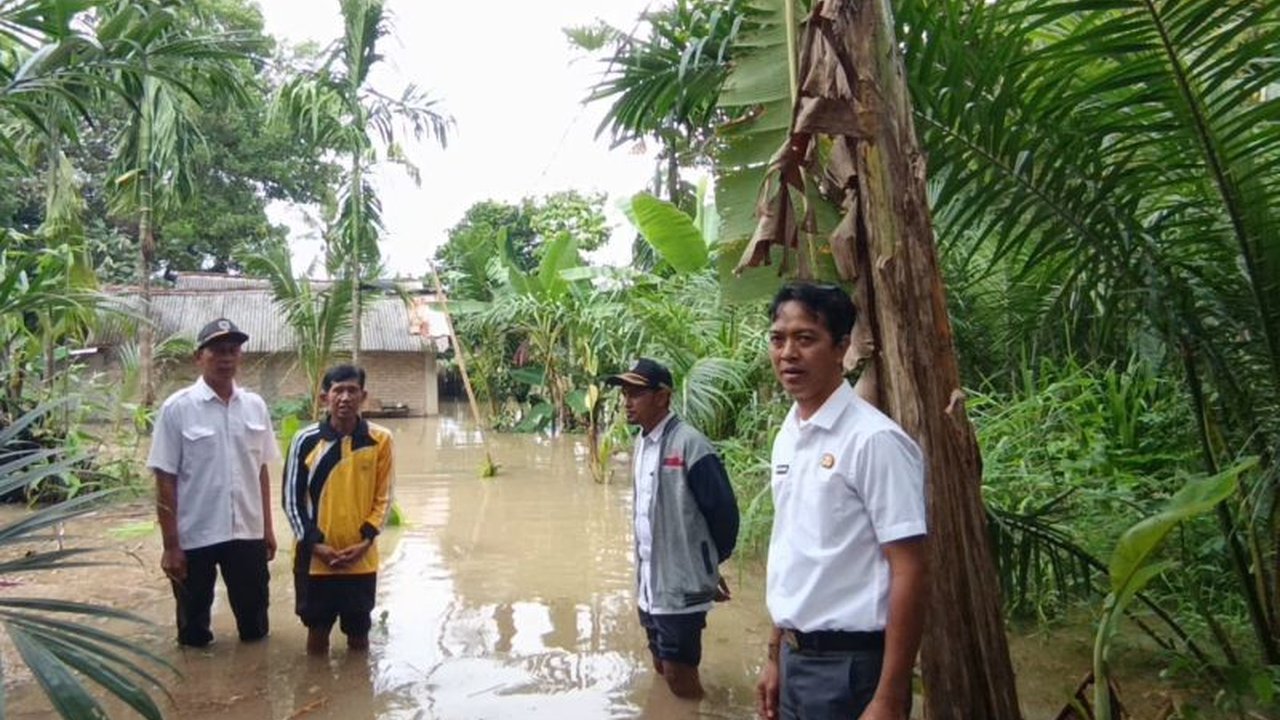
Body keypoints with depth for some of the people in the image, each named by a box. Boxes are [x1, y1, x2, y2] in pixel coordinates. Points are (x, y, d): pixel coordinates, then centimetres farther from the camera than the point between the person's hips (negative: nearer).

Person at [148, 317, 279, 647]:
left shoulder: (255, 406, 3)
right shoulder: (177, 408, -9)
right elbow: (165, 480, -8)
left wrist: (267, 528, 9)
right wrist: (170, 544, -10)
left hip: (247, 533, 3)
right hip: (194, 537, -3)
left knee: (254, 624, 15)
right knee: (194, 626, 14)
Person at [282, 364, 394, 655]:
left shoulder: (380, 439, -5)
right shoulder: (306, 440, -6)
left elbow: (384, 498, 0)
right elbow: (291, 499, -2)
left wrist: (365, 541, -11)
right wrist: (315, 544, -10)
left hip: (361, 560, 0)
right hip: (315, 558, 0)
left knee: (359, 633, 13)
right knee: (317, 631, 13)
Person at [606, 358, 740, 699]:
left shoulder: (690, 445, -20)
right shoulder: (642, 442, 5)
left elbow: (724, 511, -15)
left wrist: (711, 565, -1)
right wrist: (643, 573, 14)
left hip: (682, 585, -8)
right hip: (649, 584, 8)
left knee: (679, 676, 4)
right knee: (662, 668, 20)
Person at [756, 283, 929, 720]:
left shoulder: (874, 440, -17)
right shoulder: (787, 438, 4)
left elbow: (909, 573, -16)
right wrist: (775, 657, 14)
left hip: (850, 664, -7)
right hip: (796, 657, 7)